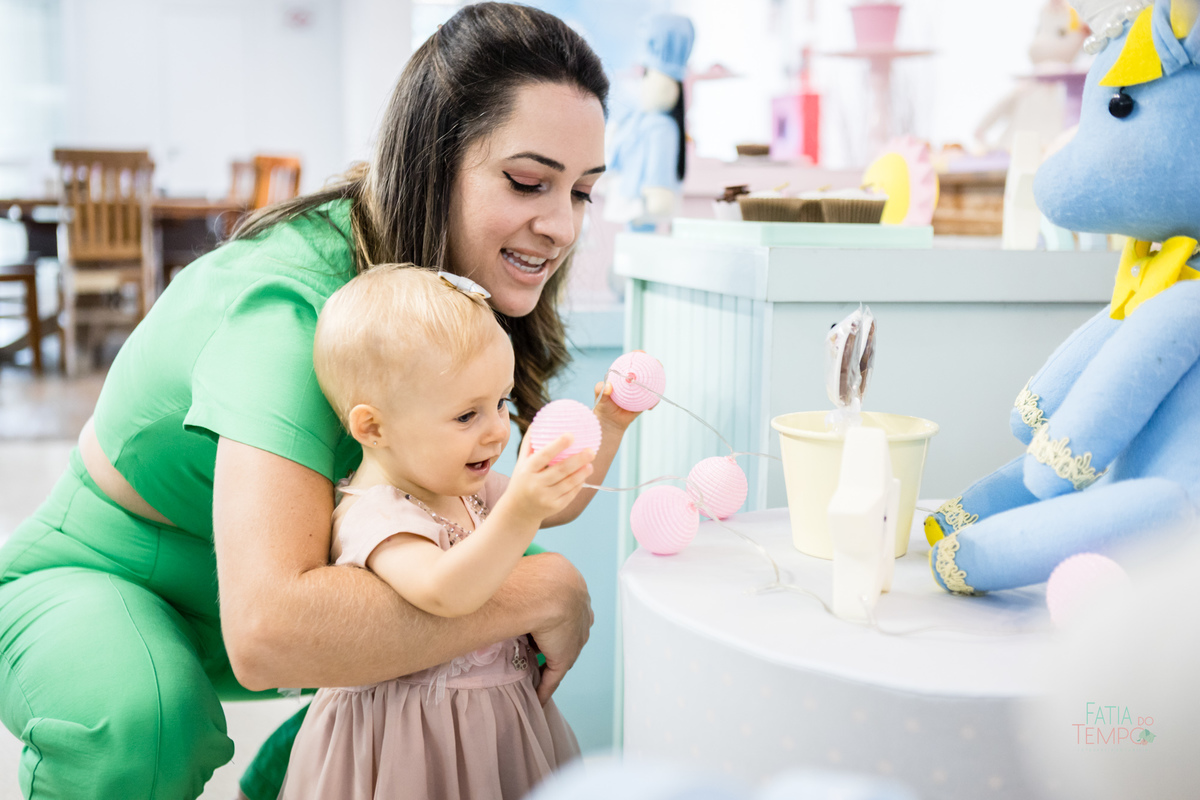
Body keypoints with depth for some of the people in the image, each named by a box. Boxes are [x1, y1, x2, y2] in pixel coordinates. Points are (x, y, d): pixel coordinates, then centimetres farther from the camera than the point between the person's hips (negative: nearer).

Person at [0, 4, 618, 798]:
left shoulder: (449, 285, -11)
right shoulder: (290, 307, -35)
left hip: (254, 577, 7)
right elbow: (266, 631, -46)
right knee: (141, 715, -38)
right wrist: (543, 591, -38)